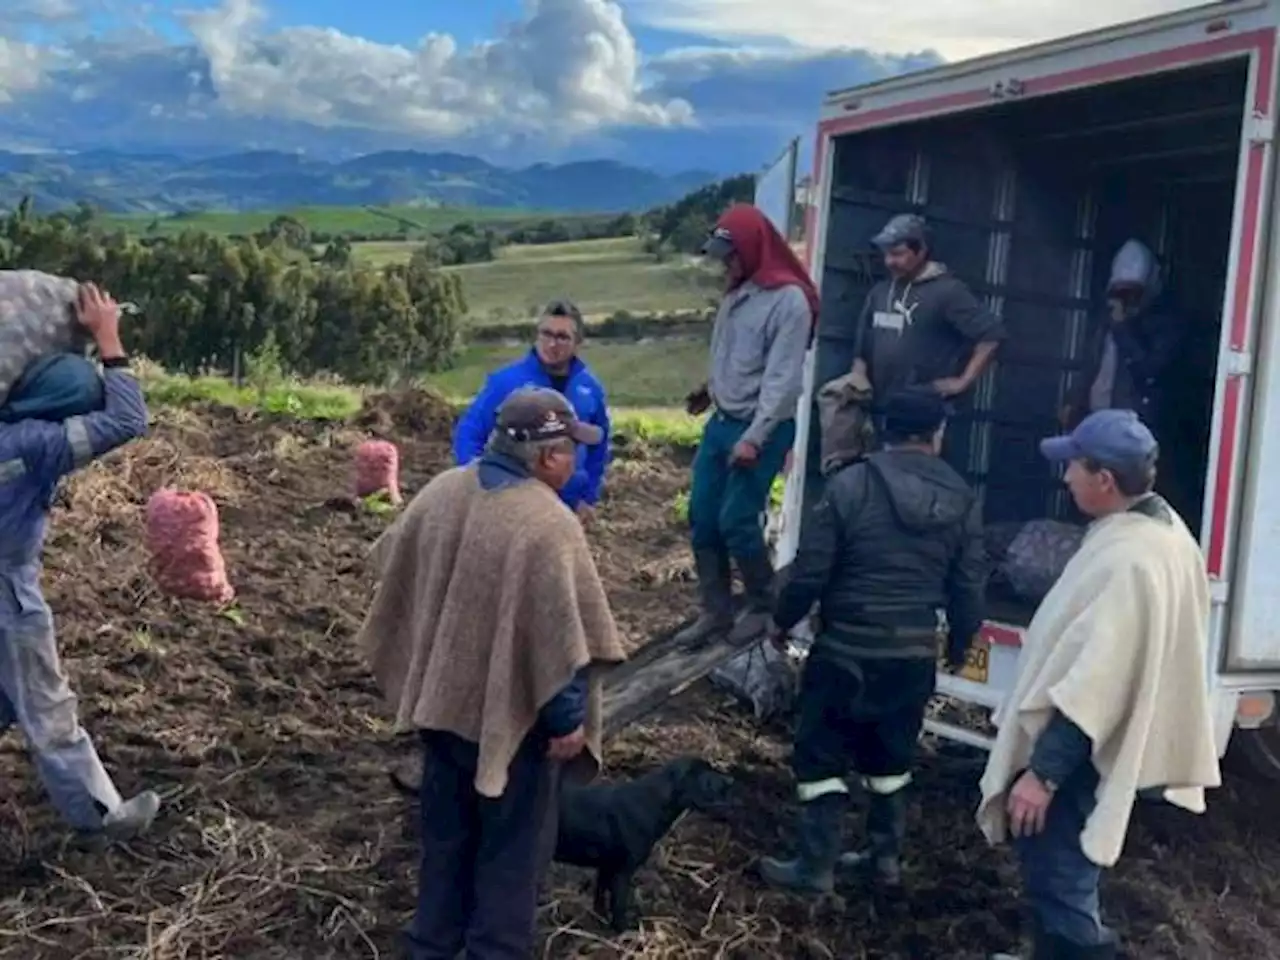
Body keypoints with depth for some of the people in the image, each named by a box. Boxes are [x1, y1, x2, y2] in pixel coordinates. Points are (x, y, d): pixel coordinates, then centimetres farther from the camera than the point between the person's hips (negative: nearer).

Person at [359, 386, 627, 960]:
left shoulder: (441, 491, -2)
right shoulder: (549, 525, -25)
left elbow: (394, 568, 12)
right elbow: (561, 635, -24)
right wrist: (567, 718, -14)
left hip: (442, 697, 7)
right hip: (510, 712, -7)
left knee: (447, 833, 22)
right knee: (511, 849, 11)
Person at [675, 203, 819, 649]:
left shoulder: (789, 300, -17)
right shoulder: (736, 290, 9)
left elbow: (782, 379, -20)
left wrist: (754, 438, -23)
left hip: (762, 429, -8)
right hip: (721, 421, 8)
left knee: (736, 521, -6)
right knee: (702, 517, 7)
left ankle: (764, 607, 15)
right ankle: (715, 612, 19)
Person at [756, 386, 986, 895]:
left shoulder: (850, 485, -12)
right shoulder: (962, 499, 0)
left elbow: (810, 570, -11)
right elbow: (968, 586, 5)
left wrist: (782, 620, 7)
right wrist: (958, 644, 22)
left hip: (848, 647, -4)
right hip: (916, 653, 4)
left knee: (821, 754, 7)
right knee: (890, 755, 20)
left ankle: (815, 865, 10)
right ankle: (885, 855, 29)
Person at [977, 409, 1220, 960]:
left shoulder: (1127, 561, -29)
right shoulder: (1162, 529, 4)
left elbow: (1094, 684, -30)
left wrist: (1043, 771, -26)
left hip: (1078, 758, -11)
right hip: (1101, 746, 11)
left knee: (1059, 886, -1)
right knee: (1058, 874, 26)